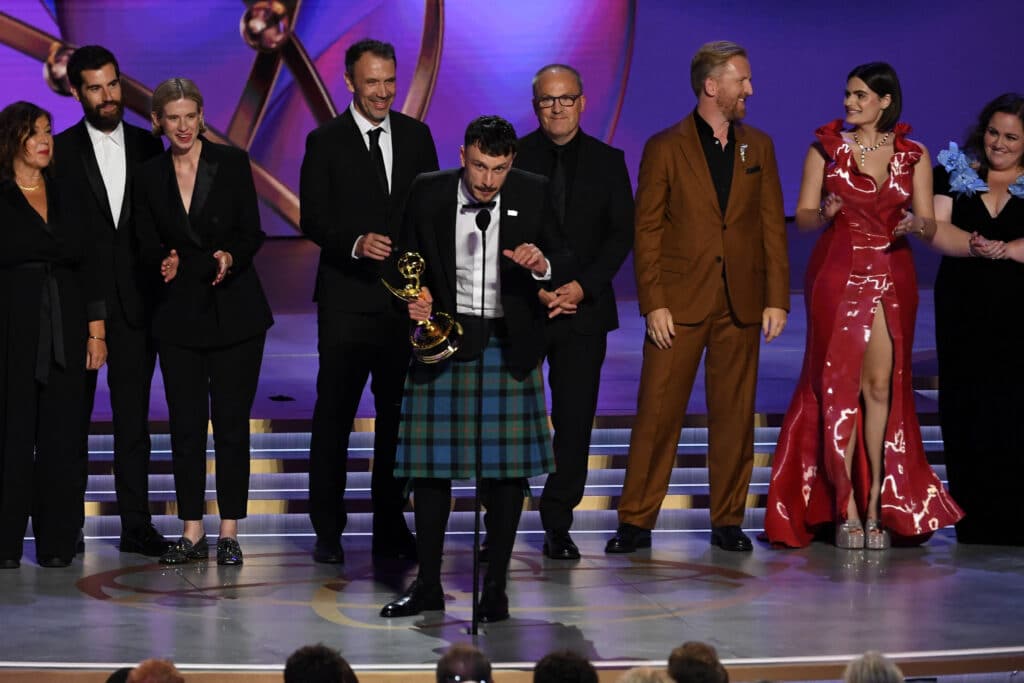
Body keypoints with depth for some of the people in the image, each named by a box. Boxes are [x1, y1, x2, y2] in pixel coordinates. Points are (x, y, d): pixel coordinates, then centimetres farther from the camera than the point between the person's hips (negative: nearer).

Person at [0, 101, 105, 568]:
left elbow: (86, 266, 13)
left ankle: (57, 543, 7)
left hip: (65, 331, 4)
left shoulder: (66, 199, 14)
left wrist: (96, 331, 6)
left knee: (60, 437, 2)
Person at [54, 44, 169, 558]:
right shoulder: (61, 151, -1)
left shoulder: (147, 146, 9)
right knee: (73, 416, 5)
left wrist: (160, 275, -1)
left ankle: (136, 525, 10)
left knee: (134, 419, 6)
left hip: (135, 301, 3)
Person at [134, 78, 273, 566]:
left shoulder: (232, 163, -1)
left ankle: (229, 533, 6)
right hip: (179, 312, 2)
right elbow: (147, 245, 7)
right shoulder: (150, 176, 6)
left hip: (235, 310, -2)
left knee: (232, 421, 0)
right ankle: (192, 533, 9)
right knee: (185, 423, 2)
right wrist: (165, 261, -15)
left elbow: (252, 232, -2)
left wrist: (231, 257, -22)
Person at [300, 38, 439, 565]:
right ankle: (327, 530, 8)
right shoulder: (326, 141, -1)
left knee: (398, 413, 7)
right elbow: (313, 220, -6)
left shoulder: (416, 136, 9)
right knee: (333, 415, 0)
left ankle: (391, 529, 17)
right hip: (347, 298, -3)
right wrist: (356, 243, -24)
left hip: (406, 298, 3)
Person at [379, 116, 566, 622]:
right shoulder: (428, 192, -2)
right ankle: (427, 584, 14)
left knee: (507, 466, 2)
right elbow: (408, 258, 8)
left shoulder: (533, 194, -2)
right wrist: (414, 298, -11)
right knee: (430, 464, 2)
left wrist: (542, 266, -20)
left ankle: (496, 586, 13)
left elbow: (561, 263, 3)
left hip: (509, 346, 0)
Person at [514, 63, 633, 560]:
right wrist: (535, 290, -9)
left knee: (575, 420, 0)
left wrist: (582, 286, -10)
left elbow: (621, 234, 3)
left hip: (583, 309, 1)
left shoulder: (607, 161, 7)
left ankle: (558, 524, 9)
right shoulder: (511, 158, 2)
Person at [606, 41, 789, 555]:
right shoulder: (665, 147, 0)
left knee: (734, 416, 5)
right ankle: (636, 522, 5)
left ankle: (728, 521, 14)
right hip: (680, 303, -3)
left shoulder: (758, 146, 11)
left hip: (741, 304, 3)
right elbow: (646, 231, -1)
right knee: (657, 415, -2)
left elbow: (772, 225, 10)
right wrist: (653, 303, -9)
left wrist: (777, 298, 2)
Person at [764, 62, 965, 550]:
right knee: (839, 386, -3)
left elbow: (930, 227, 5)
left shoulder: (913, 155, 5)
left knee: (881, 386, -1)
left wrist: (916, 223, -17)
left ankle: (877, 506, 4)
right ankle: (845, 509, 1)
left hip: (890, 276, 1)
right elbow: (801, 217, 2)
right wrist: (823, 213, -19)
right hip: (837, 273, -1)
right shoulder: (826, 147, 3)